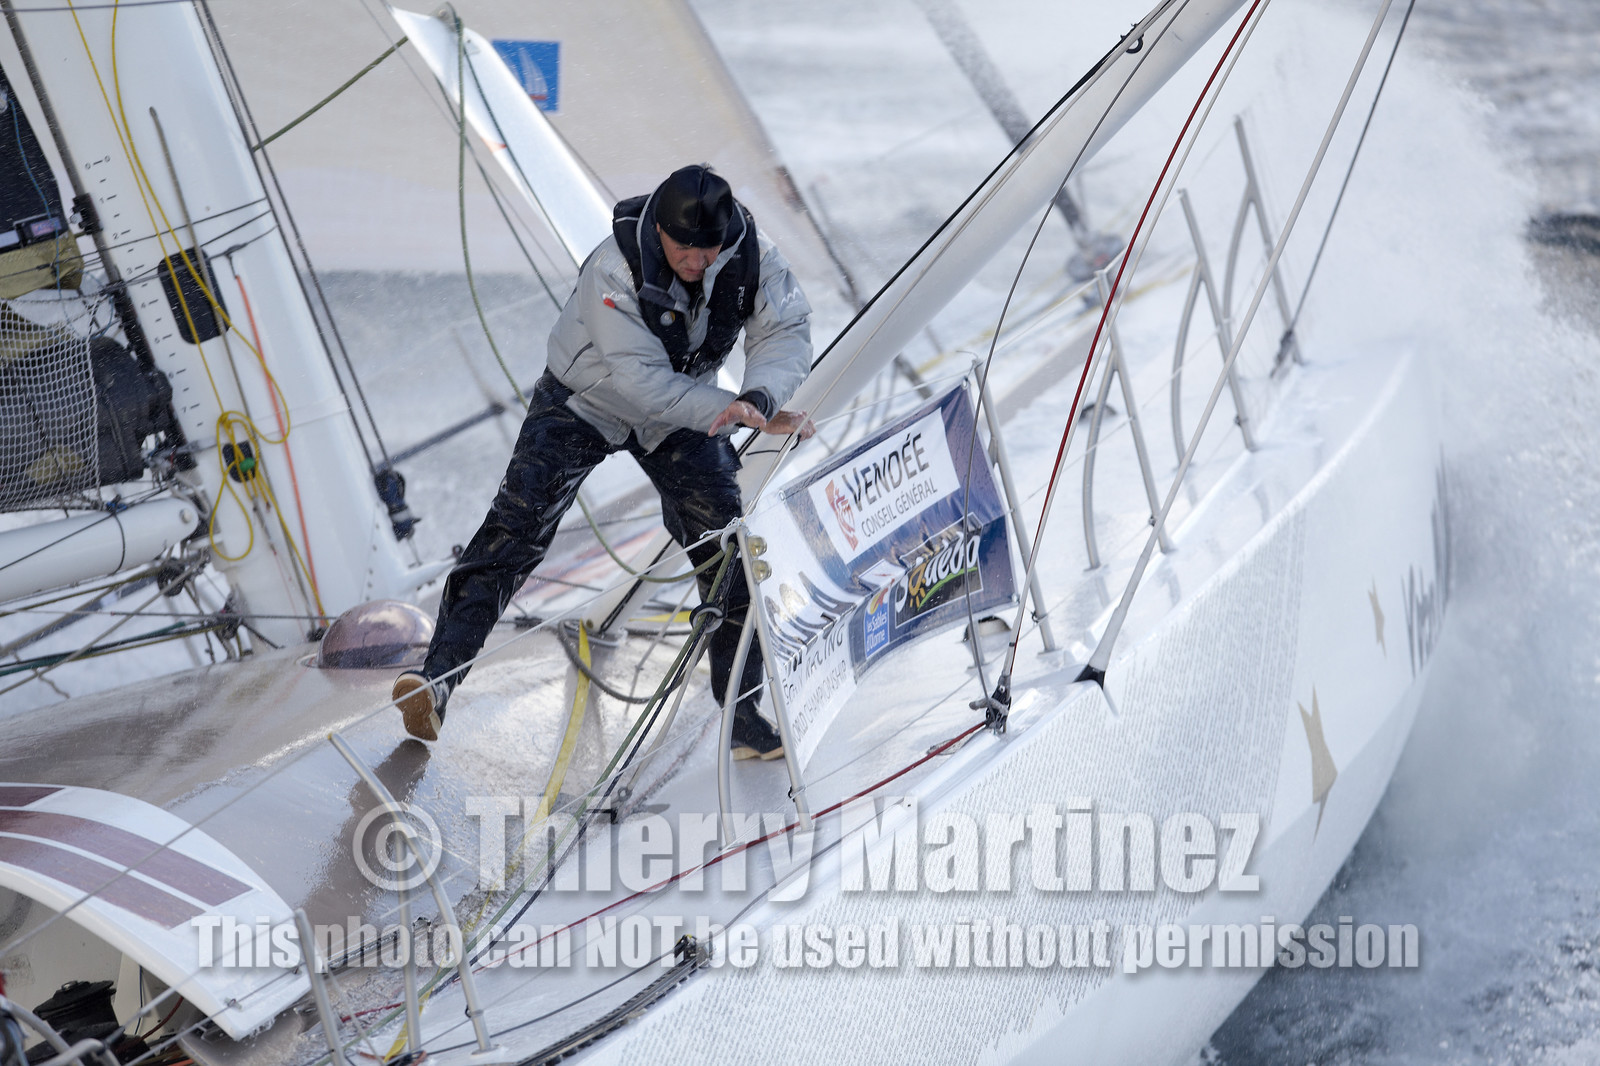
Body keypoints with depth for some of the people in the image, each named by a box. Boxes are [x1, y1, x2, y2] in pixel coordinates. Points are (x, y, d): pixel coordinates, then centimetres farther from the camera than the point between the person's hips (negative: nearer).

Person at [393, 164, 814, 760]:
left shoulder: (752, 256, -22)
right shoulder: (614, 268, -33)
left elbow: (786, 332, -24)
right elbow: (640, 381, -36)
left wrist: (759, 396, -46)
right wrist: (741, 415, -38)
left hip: (685, 411, 3)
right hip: (587, 399, -3)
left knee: (728, 548, -5)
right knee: (517, 523, -17)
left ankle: (746, 721, 4)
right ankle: (436, 680, -18)